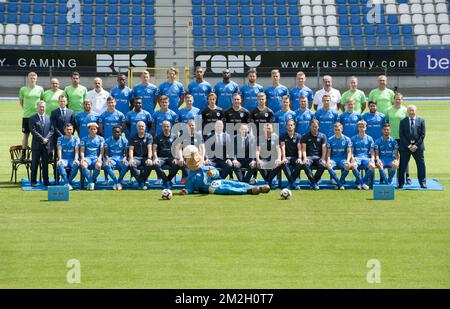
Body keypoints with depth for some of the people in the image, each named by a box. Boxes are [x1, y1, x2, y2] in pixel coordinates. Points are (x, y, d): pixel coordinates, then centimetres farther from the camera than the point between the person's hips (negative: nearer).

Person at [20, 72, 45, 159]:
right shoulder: (23, 89, 3)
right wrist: (26, 109, 3)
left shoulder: (40, 89, 4)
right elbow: (21, 102, 12)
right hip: (26, 115, 0)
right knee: (26, 134, 4)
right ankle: (23, 153, 10)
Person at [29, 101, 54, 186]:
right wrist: (42, 139, -13)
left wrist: (46, 139, -10)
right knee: (35, 164, 1)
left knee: (45, 164, 5)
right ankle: (33, 181, 4)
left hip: (47, 144, 2)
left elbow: (51, 130, 6)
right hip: (36, 144, -2)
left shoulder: (49, 118, 11)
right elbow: (33, 131, -7)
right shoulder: (33, 118, 1)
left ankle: (46, 181, 9)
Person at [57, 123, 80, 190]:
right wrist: (60, 159, -20)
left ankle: (69, 181, -21)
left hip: (72, 159, 0)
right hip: (64, 159, 0)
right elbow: (59, 150, -1)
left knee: (76, 164, -36)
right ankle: (67, 183, -34)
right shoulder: (60, 139, 11)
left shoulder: (76, 138, 9)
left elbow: (76, 150, -2)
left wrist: (76, 159, -20)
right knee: (60, 164, -36)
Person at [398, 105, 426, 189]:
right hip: (405, 146, 0)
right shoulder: (403, 122, 5)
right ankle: (401, 183, 7)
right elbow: (401, 135, 0)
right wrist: (409, 146, -9)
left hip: (418, 146, 0)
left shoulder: (421, 121, 7)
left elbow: (423, 135, 2)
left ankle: (423, 183, 8)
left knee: (421, 165, 1)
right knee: (403, 165, 0)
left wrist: (416, 145, -8)